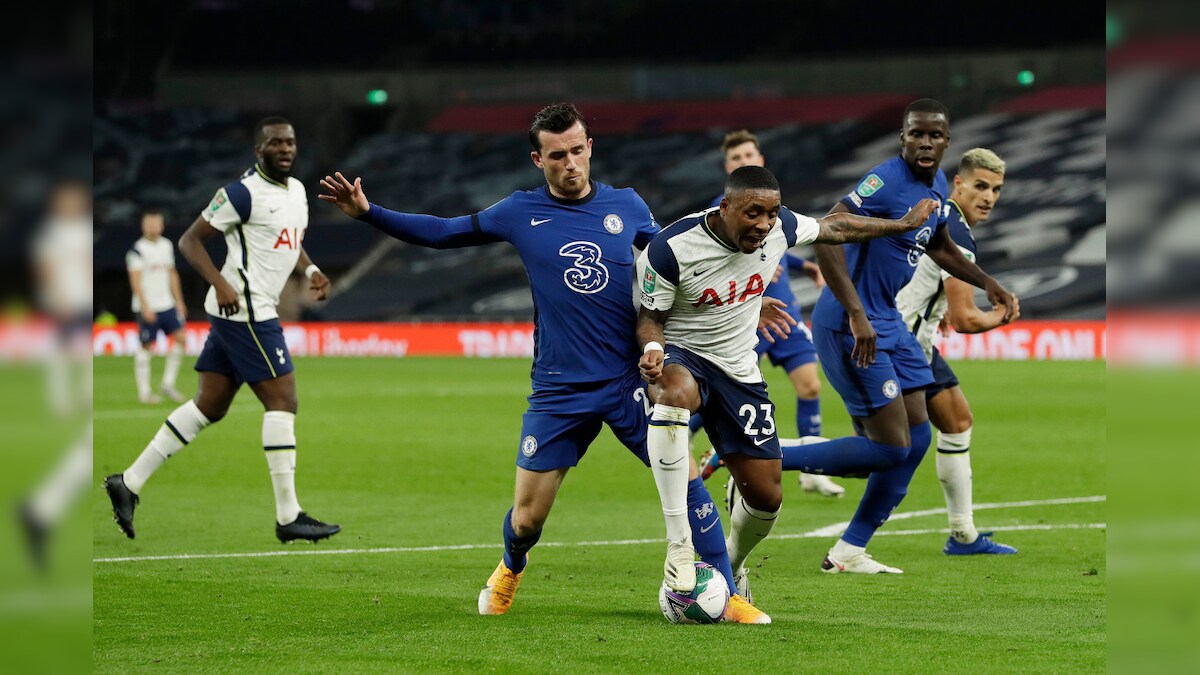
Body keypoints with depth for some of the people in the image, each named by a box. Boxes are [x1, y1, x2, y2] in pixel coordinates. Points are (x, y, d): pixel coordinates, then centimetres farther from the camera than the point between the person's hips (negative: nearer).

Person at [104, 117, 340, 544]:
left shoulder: (297, 190, 14)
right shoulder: (243, 193, -13)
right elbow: (189, 240, -11)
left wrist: (310, 271, 9)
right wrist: (221, 284, -23)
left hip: (233, 315, 9)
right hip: (244, 310, -9)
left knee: (210, 406, 11)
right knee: (282, 400, -10)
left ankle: (129, 483, 15)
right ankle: (288, 517, -7)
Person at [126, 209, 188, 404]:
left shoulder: (167, 245, 11)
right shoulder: (138, 249, -9)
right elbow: (135, 281, -13)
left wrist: (179, 302, 17)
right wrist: (145, 307, -18)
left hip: (167, 305, 6)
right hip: (147, 308, -6)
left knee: (180, 338, -3)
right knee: (145, 346, -2)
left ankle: (168, 384, 5)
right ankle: (144, 392, 5)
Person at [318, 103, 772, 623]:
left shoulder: (626, 205, 3)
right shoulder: (521, 212, 1)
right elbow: (441, 233, 11)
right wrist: (368, 213, 3)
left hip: (630, 380, 0)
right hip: (558, 390, 0)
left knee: (686, 477, -14)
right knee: (528, 514, 4)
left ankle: (726, 596, -1)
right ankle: (511, 569, 40)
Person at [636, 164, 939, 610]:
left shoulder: (778, 228, -9)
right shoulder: (672, 249, -23)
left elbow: (835, 227, 10)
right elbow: (651, 319, -11)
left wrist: (905, 224, 22)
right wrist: (652, 349, -34)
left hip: (738, 370, 5)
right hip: (679, 356, -5)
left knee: (766, 496, 1)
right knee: (675, 395, -44)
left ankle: (732, 567, 36)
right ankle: (678, 547, -43)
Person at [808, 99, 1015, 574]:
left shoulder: (937, 186, 10)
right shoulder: (887, 182, -20)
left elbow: (939, 245, 30)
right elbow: (824, 237, -28)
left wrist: (987, 284, 21)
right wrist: (856, 315, -33)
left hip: (886, 321, 10)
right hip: (851, 324, -10)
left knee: (916, 438, 8)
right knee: (891, 445, -12)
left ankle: (849, 553, 14)